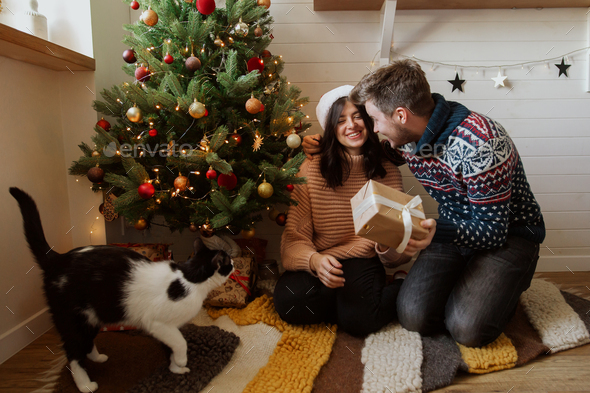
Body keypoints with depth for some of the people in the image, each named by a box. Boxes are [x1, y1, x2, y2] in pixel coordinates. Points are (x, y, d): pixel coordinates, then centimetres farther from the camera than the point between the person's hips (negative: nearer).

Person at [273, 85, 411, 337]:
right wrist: (315, 260, -31)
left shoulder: (388, 172, 0)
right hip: (319, 262, 1)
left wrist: (387, 245, -25)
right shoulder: (311, 169, -5)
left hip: (363, 262, 0)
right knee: (288, 302, -28)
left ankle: (400, 291, 3)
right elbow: (294, 238, -9)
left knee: (358, 317, -28)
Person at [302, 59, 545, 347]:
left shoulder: (479, 145, -30)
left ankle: (505, 285, 8)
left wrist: (438, 230, -43)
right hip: (454, 228, 5)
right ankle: (465, 282, 14)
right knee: (414, 316, -15)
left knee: (467, 328, -24)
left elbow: (494, 230, -24)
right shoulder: (408, 134, -7)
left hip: (509, 233, -5)